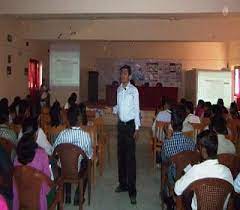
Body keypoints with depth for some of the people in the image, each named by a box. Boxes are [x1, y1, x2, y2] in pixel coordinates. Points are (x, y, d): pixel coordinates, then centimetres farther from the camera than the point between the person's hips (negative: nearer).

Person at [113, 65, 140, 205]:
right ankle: (123, 184, 25)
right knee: (121, 155, 12)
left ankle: (132, 190, -3)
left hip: (130, 124, -6)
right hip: (121, 124, 6)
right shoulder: (119, 89, 8)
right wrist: (113, 109, -4)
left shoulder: (134, 90, -10)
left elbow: (136, 109, -10)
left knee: (130, 158, -8)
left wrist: (137, 128, -12)